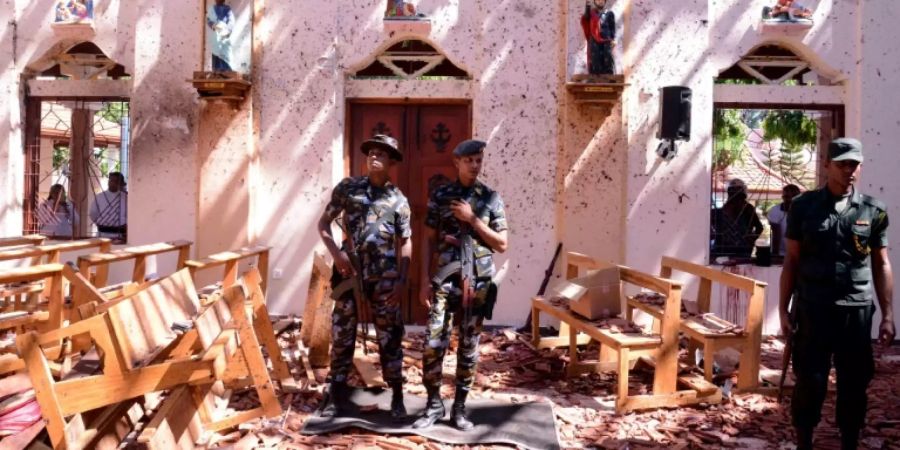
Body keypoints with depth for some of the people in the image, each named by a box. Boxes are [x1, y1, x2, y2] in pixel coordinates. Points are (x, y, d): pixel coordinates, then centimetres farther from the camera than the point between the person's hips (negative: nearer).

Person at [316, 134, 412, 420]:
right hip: (349, 273, 0)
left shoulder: (398, 199, 5)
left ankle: (397, 398, 15)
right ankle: (337, 395, 21)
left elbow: (405, 243, 7)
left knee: (389, 336, 4)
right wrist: (336, 253, -8)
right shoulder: (348, 187, 5)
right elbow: (324, 222, 8)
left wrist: (402, 280, -2)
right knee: (342, 335, 7)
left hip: (384, 276, 0)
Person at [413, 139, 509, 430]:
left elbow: (501, 245, 0)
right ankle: (433, 404, 13)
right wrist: (425, 279, -3)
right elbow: (429, 240, 5)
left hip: (478, 282, 0)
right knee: (433, 343, -4)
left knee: (469, 346, 7)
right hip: (444, 280, 0)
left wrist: (472, 220, -10)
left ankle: (460, 407, 19)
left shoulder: (492, 198, 4)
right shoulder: (440, 196, 4)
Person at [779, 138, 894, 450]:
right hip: (812, 309, -1)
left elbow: (881, 265, 7)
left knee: (854, 384, 10)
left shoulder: (873, 211, 4)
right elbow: (792, 261, 3)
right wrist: (783, 309, 1)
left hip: (857, 310, 1)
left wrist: (888, 314, 3)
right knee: (809, 382, 4)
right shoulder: (803, 207, 1)